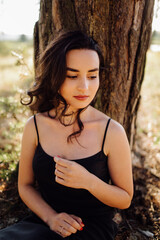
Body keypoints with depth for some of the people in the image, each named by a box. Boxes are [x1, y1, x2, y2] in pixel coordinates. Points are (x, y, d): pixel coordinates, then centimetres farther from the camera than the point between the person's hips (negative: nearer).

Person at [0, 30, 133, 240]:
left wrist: (88, 181, -21)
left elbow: (125, 200, -2)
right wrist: (51, 217, -12)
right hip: (45, 221, 3)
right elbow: (26, 185, 6)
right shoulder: (35, 126, -4)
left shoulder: (112, 132, -11)